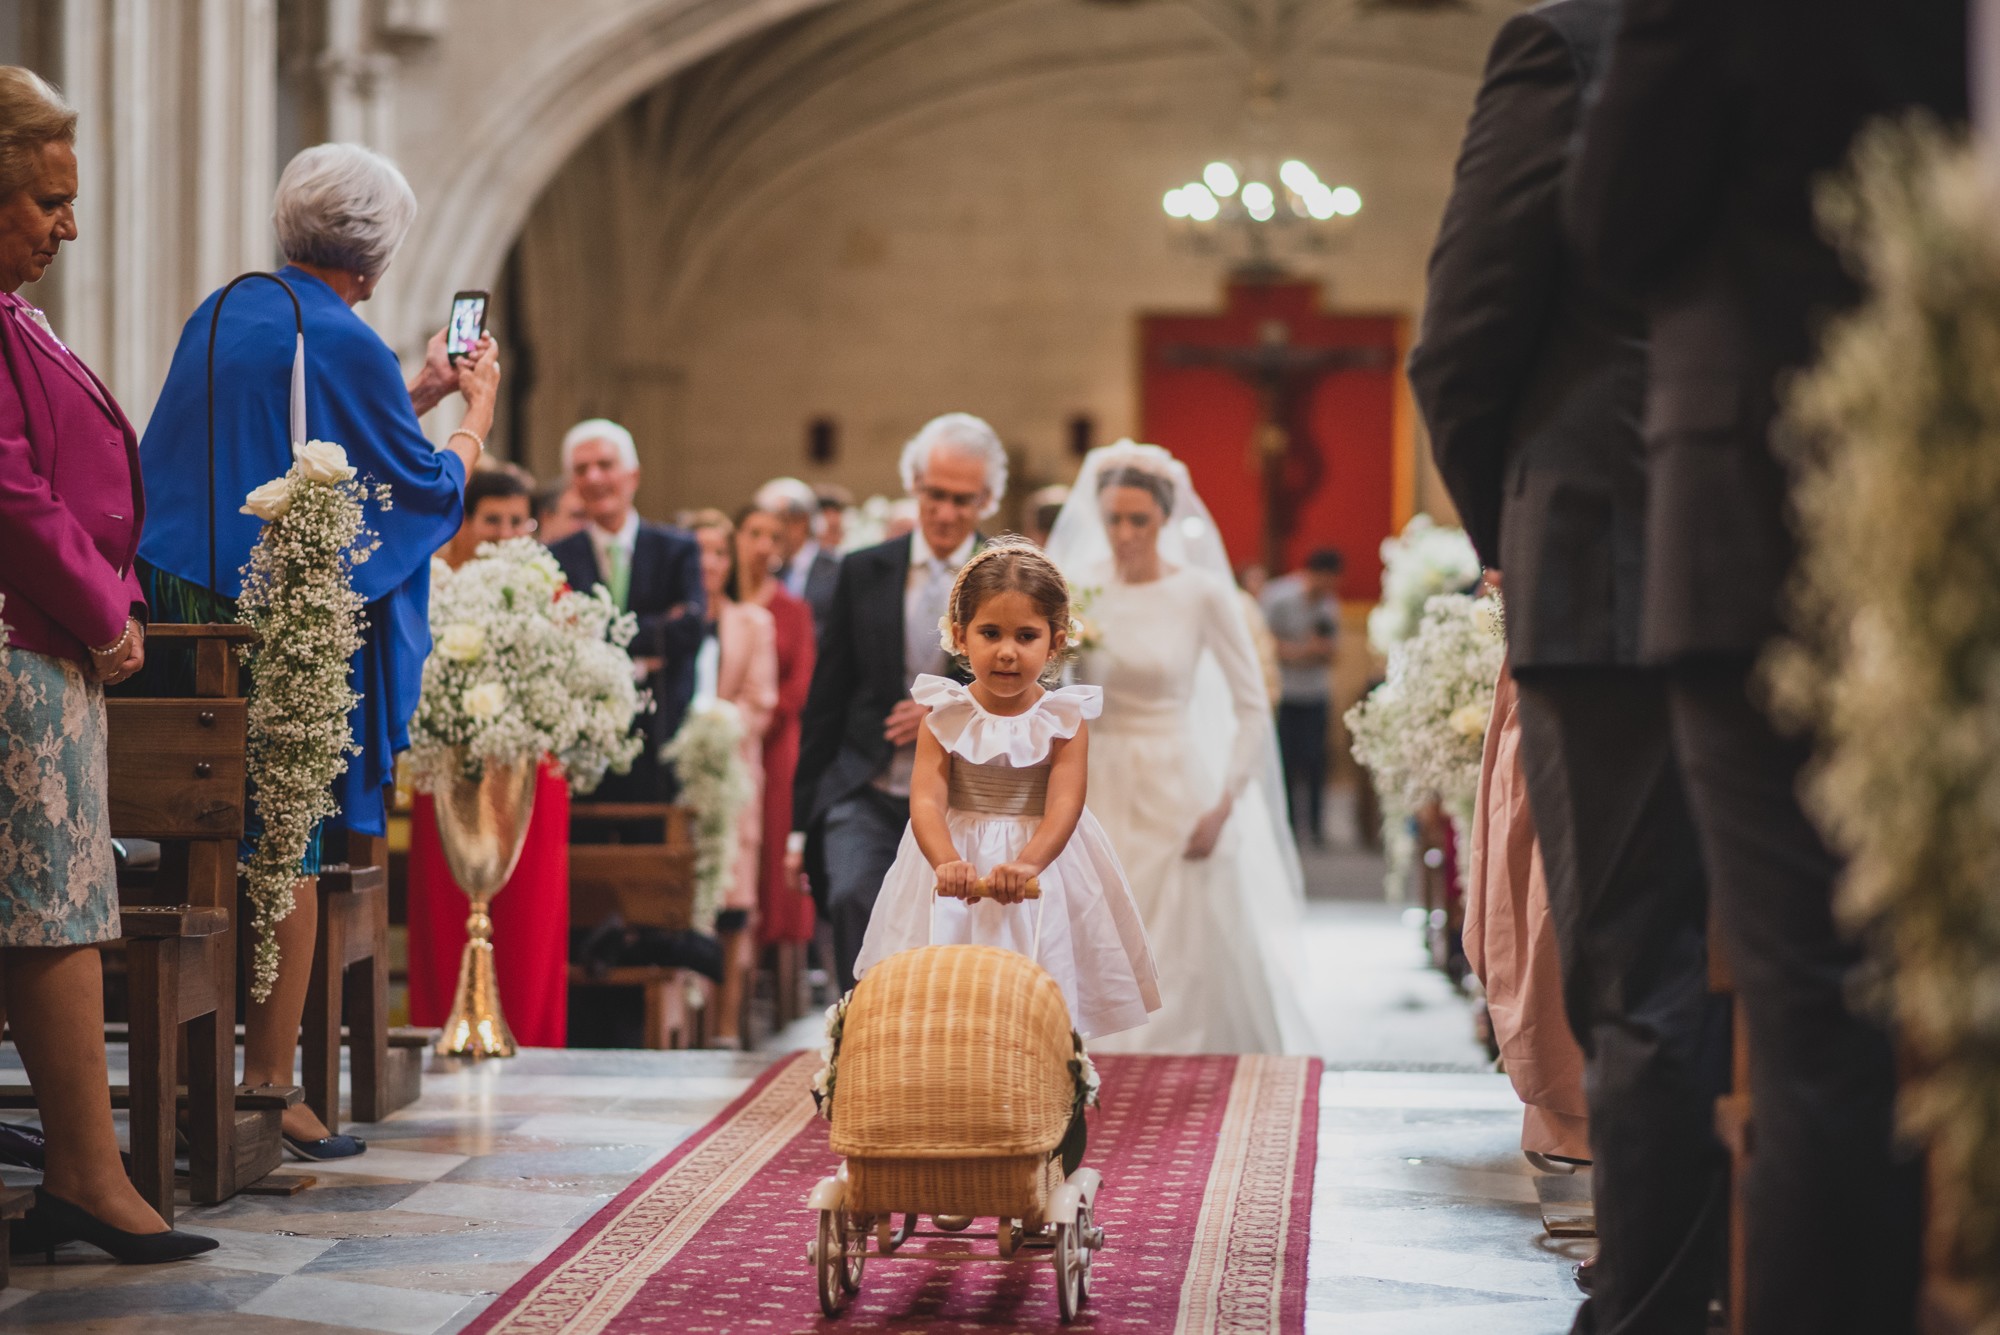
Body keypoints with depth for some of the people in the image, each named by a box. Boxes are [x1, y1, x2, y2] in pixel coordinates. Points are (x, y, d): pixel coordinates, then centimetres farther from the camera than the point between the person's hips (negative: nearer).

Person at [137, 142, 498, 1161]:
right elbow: (426, 482, -4)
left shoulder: (217, 316, 10)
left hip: (186, 611, 7)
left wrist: (420, 390, 28)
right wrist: (476, 413, 15)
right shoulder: (343, 343, -14)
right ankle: (268, 1092, 4)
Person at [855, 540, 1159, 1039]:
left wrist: (1027, 864, -37)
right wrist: (946, 862, -36)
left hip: (1042, 855, 0)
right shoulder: (944, 716, -5)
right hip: (958, 861, 1)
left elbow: (1064, 805, -17)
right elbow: (926, 801, -15)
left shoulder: (1064, 719, -6)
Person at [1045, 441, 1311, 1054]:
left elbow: (1252, 709, -3)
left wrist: (1222, 807, -10)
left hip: (1175, 793, -2)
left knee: (1184, 975, -3)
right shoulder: (1077, 590, 3)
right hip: (1096, 791, 2)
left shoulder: (1202, 594, -5)